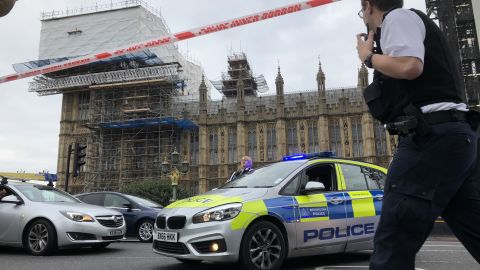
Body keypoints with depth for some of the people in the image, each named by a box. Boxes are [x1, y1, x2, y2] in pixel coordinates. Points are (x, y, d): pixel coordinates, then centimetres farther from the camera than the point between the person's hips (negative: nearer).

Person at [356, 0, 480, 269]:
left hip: (432, 137, -10)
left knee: (393, 244, -10)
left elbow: (409, 66, -18)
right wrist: (377, 52, 29)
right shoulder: (417, 23, 31)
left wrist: (368, 56, 0)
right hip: (456, 135, 10)